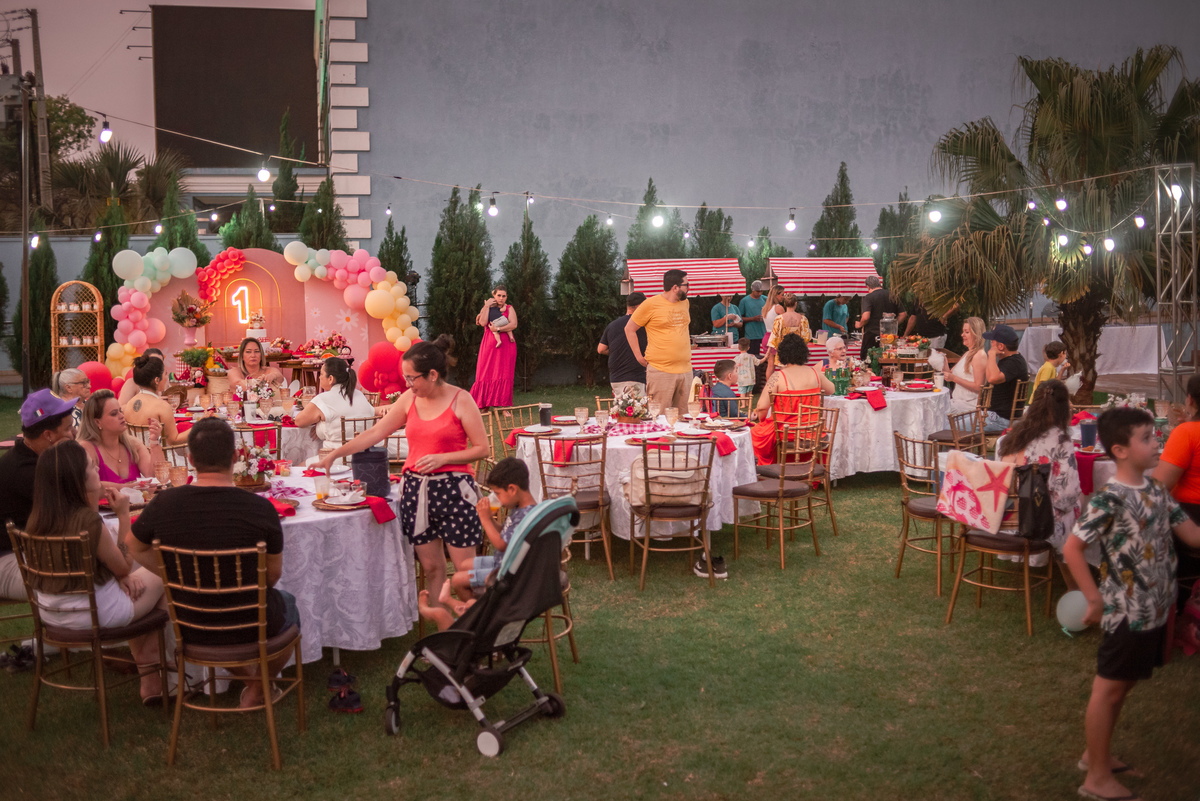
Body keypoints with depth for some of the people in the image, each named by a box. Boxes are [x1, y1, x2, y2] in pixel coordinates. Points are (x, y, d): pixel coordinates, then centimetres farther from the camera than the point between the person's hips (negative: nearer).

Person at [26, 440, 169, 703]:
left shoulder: (38, 518, -2)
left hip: (51, 613, 8)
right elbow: (124, 567, -9)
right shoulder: (88, 520, -25)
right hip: (96, 615, -8)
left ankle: (148, 676, 33)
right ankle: (152, 677, 27)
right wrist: (123, 515, -7)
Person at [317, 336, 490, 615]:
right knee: (431, 567, 6)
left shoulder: (460, 400, -6)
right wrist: (335, 454, 9)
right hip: (416, 489, 5)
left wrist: (442, 458, -16)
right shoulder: (410, 398, 8)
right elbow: (376, 432, 12)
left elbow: (483, 448, -6)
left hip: (454, 489, -5)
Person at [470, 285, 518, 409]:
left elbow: (514, 324, -7)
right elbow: (483, 323, -7)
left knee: (504, 375, -3)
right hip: (489, 344, 1)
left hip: (506, 345, -1)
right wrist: (487, 306, -6)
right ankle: (485, 405, 2)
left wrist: (498, 329, -13)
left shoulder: (509, 309, 9)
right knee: (487, 373, -3)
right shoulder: (487, 308, 11)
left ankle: (503, 406, -2)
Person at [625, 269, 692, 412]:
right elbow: (629, 329, 2)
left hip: (685, 370, 6)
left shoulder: (684, 302, 14)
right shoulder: (651, 304, -5)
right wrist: (639, 357, -2)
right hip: (660, 371, -6)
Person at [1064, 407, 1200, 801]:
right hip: (1127, 612, -8)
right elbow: (1071, 548, -21)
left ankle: (1096, 753, 35)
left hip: (1157, 609, 8)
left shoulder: (1156, 491, 4)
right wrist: (1095, 599, -20)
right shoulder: (1110, 499, -20)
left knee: (1123, 685, 19)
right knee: (1109, 689, 4)